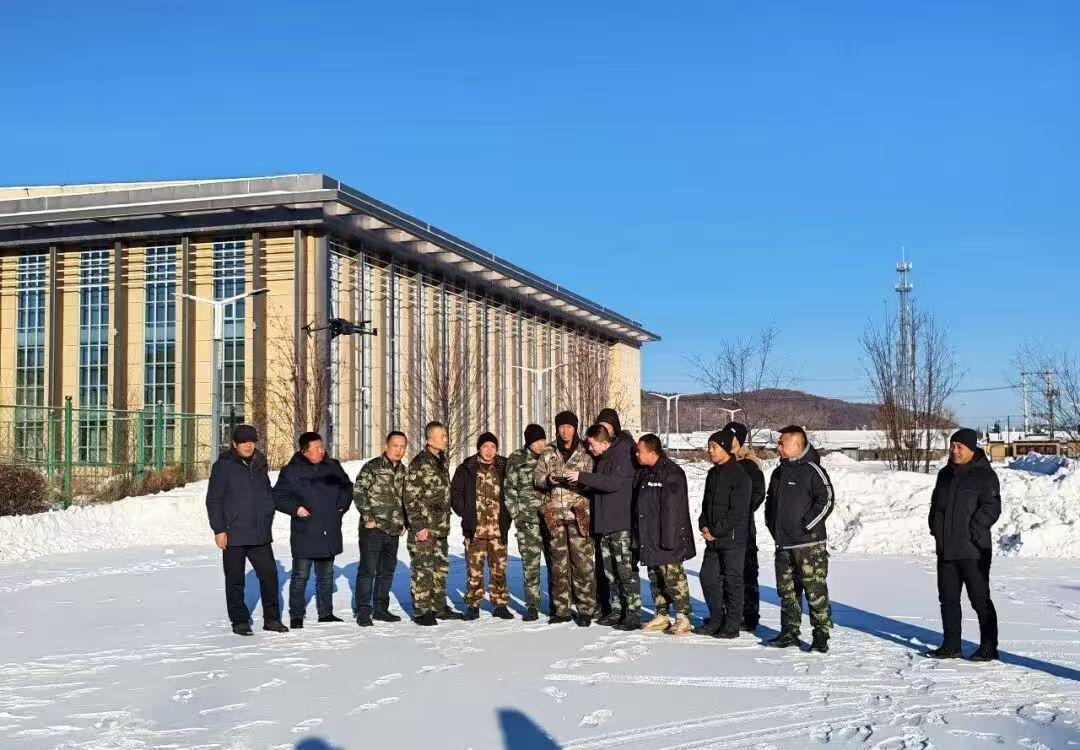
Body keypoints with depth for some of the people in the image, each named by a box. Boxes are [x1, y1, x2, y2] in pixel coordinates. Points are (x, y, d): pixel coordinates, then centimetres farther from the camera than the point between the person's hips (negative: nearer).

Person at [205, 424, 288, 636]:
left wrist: (268, 521, 14)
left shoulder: (260, 465, 11)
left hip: (260, 534, 5)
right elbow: (213, 500, -7)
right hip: (233, 535, -4)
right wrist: (219, 530, -11)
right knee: (235, 580, 4)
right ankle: (239, 621, 15)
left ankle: (272, 618, 13)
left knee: (269, 574, 2)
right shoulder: (223, 466, -6)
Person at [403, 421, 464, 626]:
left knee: (441, 567, 14)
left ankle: (438, 607, 24)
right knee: (423, 568, -3)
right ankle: (421, 611, 3)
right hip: (423, 527, -9)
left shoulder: (441, 461, 14)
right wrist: (419, 526, -19)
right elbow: (411, 497, -16)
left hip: (440, 527, 9)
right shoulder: (420, 463, -13)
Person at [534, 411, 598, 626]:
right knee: (558, 562, 7)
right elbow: (537, 477, 10)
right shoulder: (548, 453, 12)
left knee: (582, 562, -6)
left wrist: (579, 480, -19)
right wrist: (548, 480, -10)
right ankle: (561, 609, 14)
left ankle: (586, 609, 0)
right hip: (554, 514, 3)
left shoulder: (585, 454, 4)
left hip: (578, 513, -3)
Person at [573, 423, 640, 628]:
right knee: (610, 570, 11)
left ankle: (633, 612, -2)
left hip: (621, 525, -9)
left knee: (626, 569, -6)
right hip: (604, 525, 9)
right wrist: (579, 480, 12)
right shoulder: (601, 459, 17)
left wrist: (583, 477, -23)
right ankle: (617, 609, 18)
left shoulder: (622, 457, -11)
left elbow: (614, 482, -25)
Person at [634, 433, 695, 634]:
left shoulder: (672, 473, -15)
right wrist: (639, 535, 17)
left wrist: (669, 538, -22)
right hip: (649, 539, 9)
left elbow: (673, 509, -19)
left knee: (673, 577, -5)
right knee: (655, 578, 13)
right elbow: (638, 505, 21)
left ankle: (683, 618, 2)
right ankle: (662, 616, 22)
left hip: (667, 540, -9)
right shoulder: (644, 473, 13)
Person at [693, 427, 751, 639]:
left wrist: (716, 531, -14)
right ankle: (717, 620, 22)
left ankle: (732, 625, 9)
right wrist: (704, 525, 1)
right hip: (713, 540, 8)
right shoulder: (713, 474, 13)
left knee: (732, 581, 0)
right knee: (708, 577, 10)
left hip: (733, 539, -8)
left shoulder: (739, 476, -13)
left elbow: (738, 512, -17)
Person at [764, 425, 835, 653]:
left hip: (809, 544, -8)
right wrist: (772, 526, 16)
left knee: (815, 591, -5)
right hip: (783, 544, 8)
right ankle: (789, 632, 19)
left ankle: (821, 635, 2)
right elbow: (770, 500, 28)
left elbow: (826, 500, -16)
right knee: (787, 591, 11)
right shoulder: (779, 472, 16)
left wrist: (806, 525, -14)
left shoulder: (812, 470, -9)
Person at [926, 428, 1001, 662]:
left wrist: (972, 531, -18)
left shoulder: (984, 475, -7)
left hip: (973, 550, -7)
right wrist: (936, 527, 9)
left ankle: (989, 647, 6)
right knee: (948, 598, 11)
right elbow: (936, 504, 23)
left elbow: (991, 508, -14)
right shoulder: (945, 474, 15)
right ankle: (951, 645, 19)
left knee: (980, 599, -2)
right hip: (945, 549, 7)